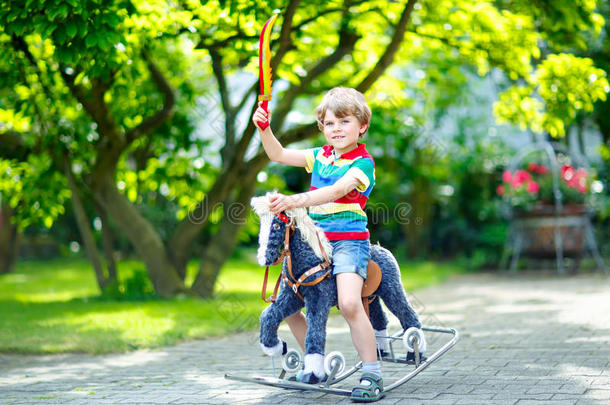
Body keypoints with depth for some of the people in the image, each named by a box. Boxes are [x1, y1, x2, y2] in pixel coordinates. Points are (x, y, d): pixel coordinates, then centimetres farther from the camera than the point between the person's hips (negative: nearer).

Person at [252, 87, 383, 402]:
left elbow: (336, 191, -24)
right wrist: (264, 127, -3)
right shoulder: (320, 156, 14)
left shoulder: (363, 162, -7)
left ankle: (372, 375, -16)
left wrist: (295, 201, -36)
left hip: (349, 241, -7)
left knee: (349, 302, -28)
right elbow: (278, 154, 15)